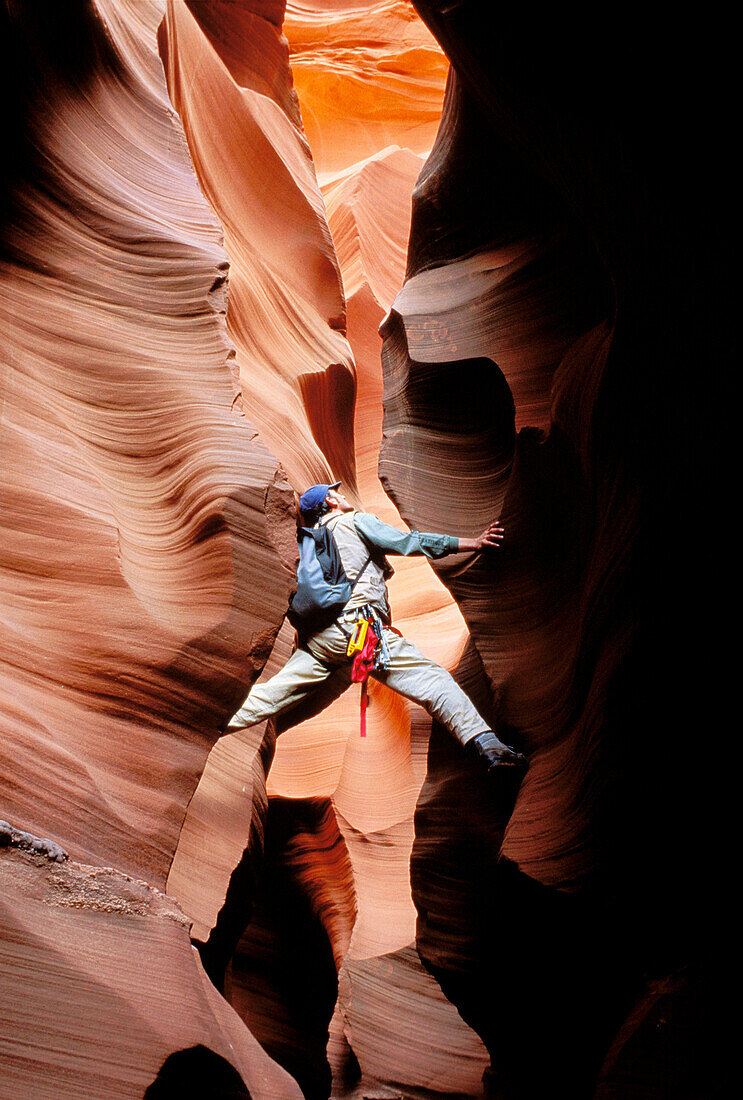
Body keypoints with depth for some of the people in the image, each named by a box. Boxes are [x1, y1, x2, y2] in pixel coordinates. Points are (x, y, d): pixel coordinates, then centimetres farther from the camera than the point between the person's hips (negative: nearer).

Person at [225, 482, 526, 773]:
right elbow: (410, 543, 3)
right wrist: (475, 543, 5)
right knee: (432, 679, -10)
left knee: (271, 695, 11)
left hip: (316, 638, 7)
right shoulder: (357, 521, 10)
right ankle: (486, 745, -22)